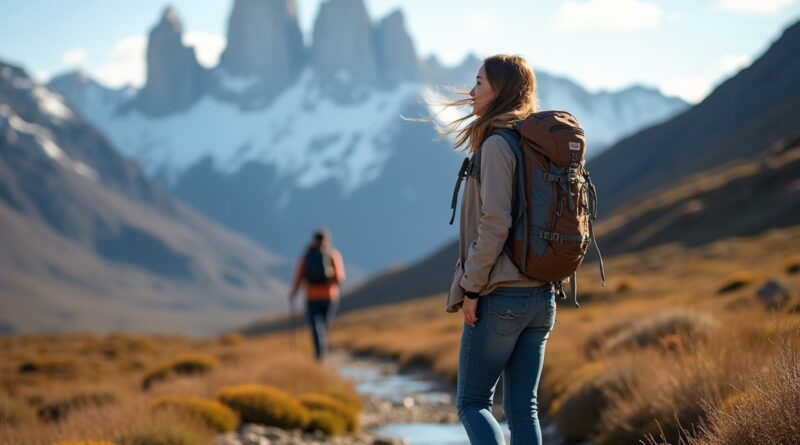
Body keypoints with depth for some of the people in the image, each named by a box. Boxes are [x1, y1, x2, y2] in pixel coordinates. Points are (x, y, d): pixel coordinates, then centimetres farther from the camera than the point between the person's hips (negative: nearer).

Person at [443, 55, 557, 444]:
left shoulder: (496, 145, -13)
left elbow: (495, 222, -20)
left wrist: (471, 287, -14)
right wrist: (545, 275, 18)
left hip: (499, 296, -8)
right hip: (541, 294, 8)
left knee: (472, 402, 3)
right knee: (523, 406, 10)